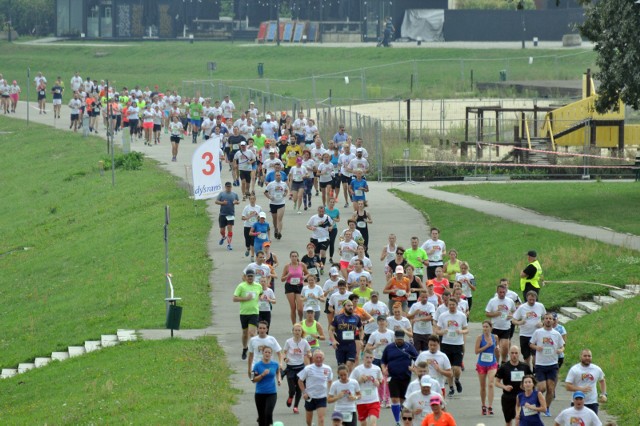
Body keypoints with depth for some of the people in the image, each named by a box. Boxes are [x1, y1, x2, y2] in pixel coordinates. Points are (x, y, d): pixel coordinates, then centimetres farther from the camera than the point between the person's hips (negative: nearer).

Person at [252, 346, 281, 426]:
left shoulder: (275, 364, -1)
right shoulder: (258, 365, -6)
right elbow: (254, 380, -6)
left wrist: (278, 379, 4)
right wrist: (262, 375, -20)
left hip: (272, 393, 0)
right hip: (260, 393, 0)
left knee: (268, 413, -18)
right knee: (261, 415, 9)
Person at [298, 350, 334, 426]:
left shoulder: (328, 369, -3)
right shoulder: (308, 369, -10)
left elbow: (330, 381, 15)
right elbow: (300, 381, -1)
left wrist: (327, 390, 4)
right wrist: (304, 392, -8)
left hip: (322, 397, 0)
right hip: (310, 397, 0)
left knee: (321, 418, -13)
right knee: (309, 417, 16)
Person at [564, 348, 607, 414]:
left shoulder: (597, 369, 3)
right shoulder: (574, 370, -7)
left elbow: (602, 381, 22)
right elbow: (568, 386, -11)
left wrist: (603, 394, 10)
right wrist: (581, 389, -23)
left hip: (592, 403, 2)